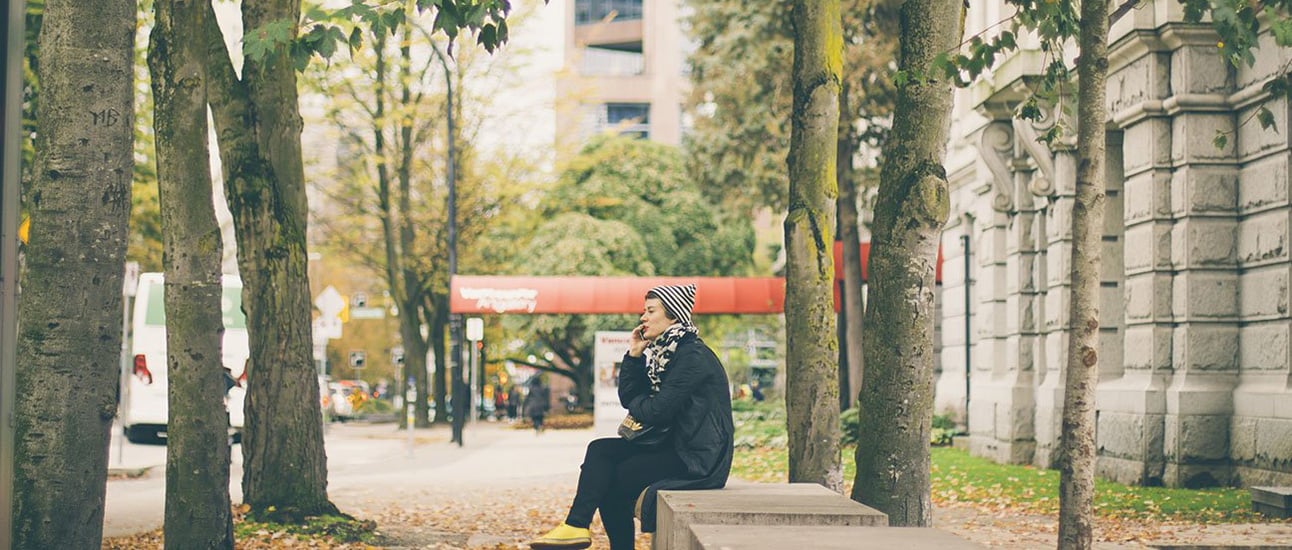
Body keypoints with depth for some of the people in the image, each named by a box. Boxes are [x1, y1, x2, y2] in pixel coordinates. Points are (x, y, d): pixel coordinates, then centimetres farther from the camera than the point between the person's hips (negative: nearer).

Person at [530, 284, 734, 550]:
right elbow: (628, 397, 13)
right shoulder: (661, 353, 14)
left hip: (699, 456, -9)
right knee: (600, 450, -5)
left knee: (615, 477, -12)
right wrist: (633, 355, 3)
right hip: (675, 445, 9)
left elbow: (659, 410, -20)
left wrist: (637, 405, 1)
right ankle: (576, 525, -10)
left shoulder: (693, 356, -15)